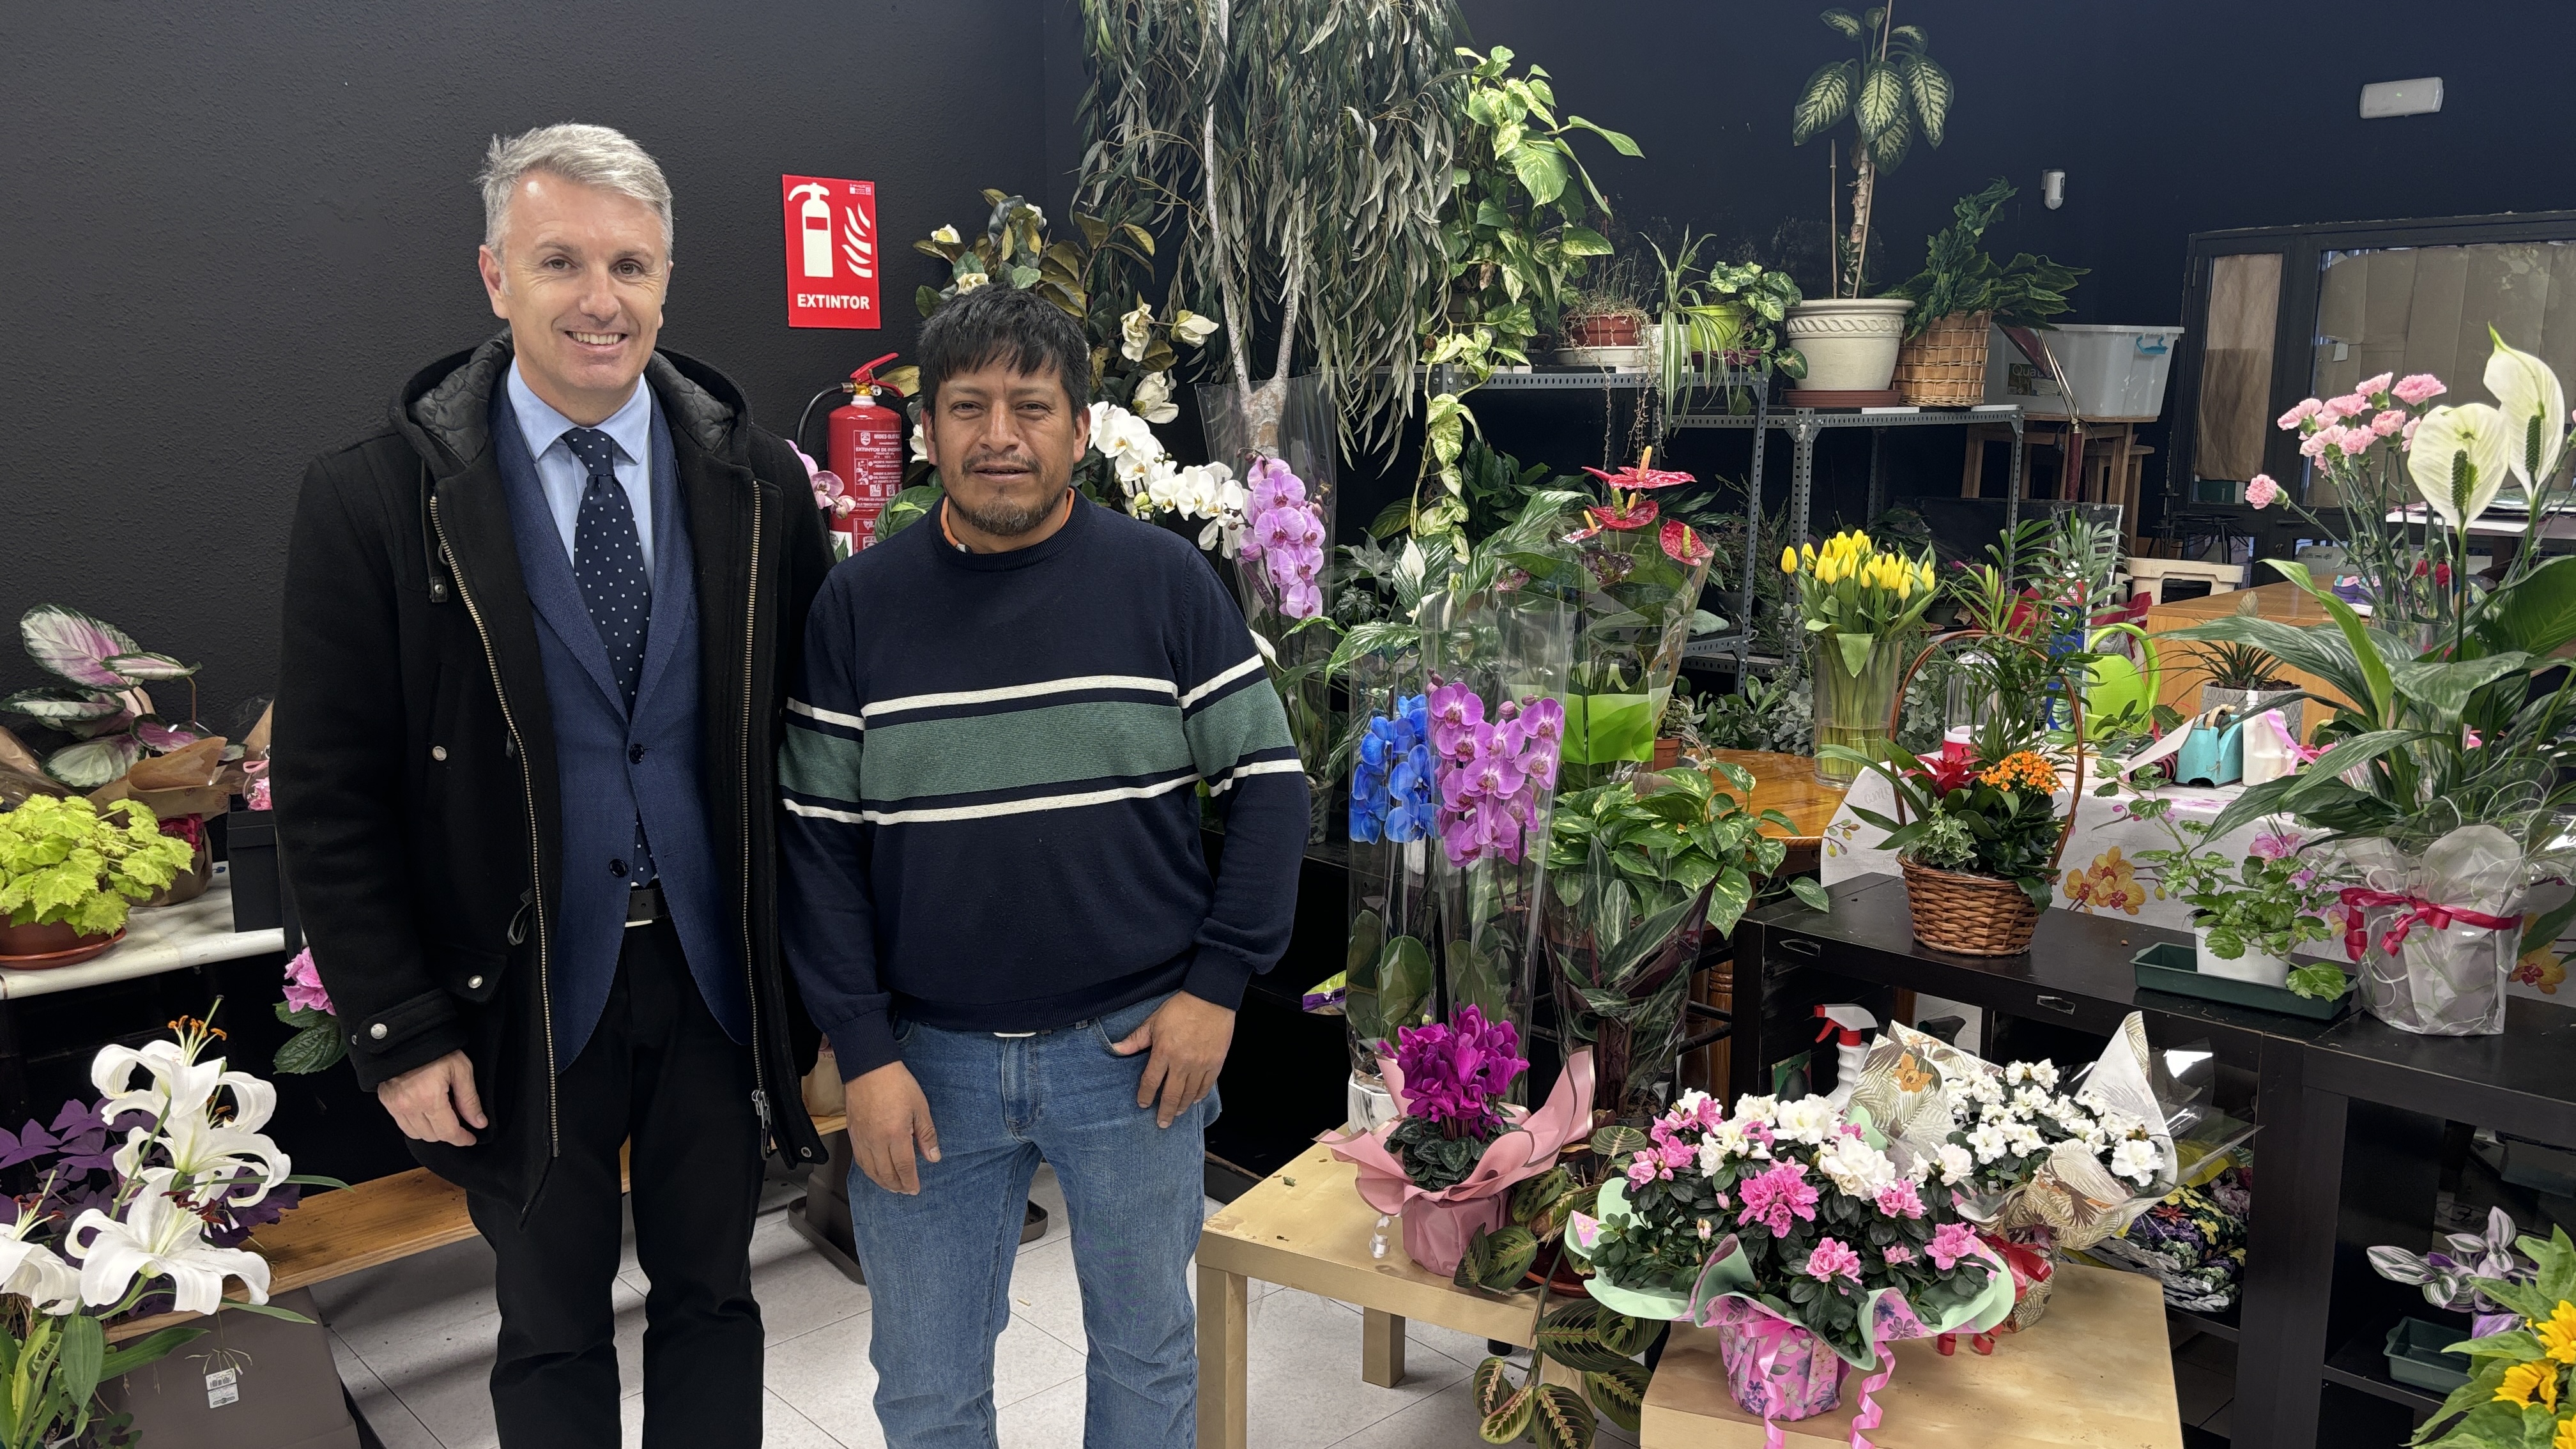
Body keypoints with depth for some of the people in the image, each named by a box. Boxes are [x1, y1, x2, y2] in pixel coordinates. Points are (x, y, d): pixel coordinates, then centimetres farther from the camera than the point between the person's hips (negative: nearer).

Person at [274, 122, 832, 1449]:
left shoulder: (758, 485, -3)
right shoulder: (374, 502, -9)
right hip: (520, 995, -1)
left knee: (711, 1299, 19)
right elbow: (330, 802, -6)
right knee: (551, 1334, 18)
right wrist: (399, 1033, -8)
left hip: (718, 979, 2)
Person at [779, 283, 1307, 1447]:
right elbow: (817, 839, -1)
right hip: (927, 1056, 1)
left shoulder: (1164, 580, -4)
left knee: (1147, 1352, 19)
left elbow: (1268, 781, -2)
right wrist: (864, 1053, -6)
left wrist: (1216, 984, -7)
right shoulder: (859, 605, -2)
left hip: (1133, 1046, -1)